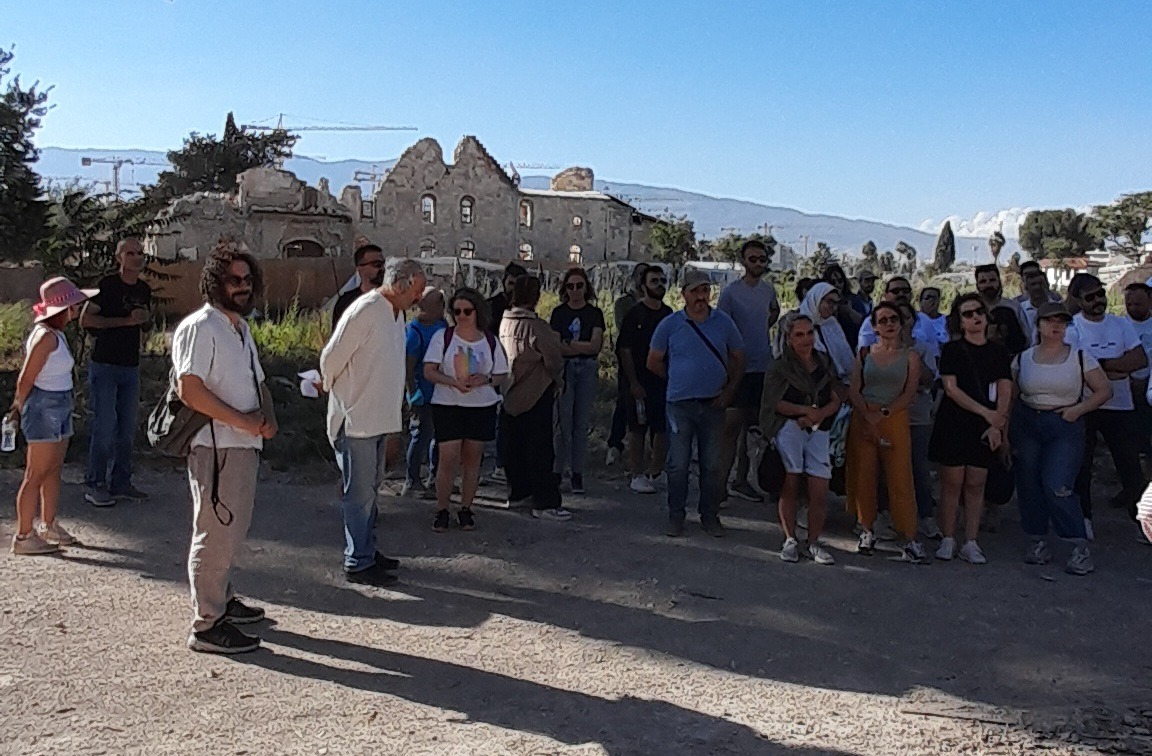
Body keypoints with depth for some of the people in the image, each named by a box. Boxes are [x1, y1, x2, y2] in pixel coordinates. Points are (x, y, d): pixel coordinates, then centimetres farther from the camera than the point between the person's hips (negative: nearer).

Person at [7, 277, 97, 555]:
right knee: (35, 475, -2)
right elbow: (26, 378, -16)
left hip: (60, 407, 9)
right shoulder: (46, 336, -20)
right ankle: (23, 537, 5)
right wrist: (18, 409, -2)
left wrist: (18, 408, 15)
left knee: (54, 469, 16)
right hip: (43, 407, -9)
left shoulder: (56, 334, 9)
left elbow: (25, 377, 13)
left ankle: (48, 526, 28)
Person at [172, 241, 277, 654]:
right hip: (215, 447, -10)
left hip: (246, 446, 10)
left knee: (233, 530, 19)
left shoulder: (241, 326, 17)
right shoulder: (199, 327, -13)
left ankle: (222, 600, 34)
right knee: (215, 533, -5)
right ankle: (207, 625, 1)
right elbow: (189, 390, -21)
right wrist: (242, 421, -19)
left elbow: (256, 380, 24)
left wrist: (268, 418, 5)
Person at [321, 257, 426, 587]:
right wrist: (341, 398, -2)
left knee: (369, 488, 18)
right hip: (356, 420, -9)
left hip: (380, 417, 9)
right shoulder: (364, 311, -19)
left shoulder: (396, 313, 10)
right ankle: (357, 563, 6)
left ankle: (367, 550, 30)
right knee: (359, 492, -2)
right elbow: (330, 359, -16)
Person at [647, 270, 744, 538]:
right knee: (678, 464, 2)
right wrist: (678, 380, 9)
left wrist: (729, 389, -1)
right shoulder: (670, 324, -1)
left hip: (714, 404, 2)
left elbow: (738, 359, 9)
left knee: (713, 465, 7)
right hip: (680, 404, -1)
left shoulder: (723, 322, 3)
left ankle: (710, 516, 20)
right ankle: (675, 516, 14)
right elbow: (653, 362, 8)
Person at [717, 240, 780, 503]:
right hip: (740, 368, -6)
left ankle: (741, 481, 20)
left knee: (752, 426, 11)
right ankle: (720, 482, -3)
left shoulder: (769, 289, 8)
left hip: (764, 367, 6)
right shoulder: (730, 291, -9)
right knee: (732, 426, -8)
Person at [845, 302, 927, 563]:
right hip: (863, 419, 2)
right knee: (863, 476, 2)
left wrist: (883, 414, -15)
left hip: (895, 421, -1)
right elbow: (854, 390, 1)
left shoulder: (910, 356, 6)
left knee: (901, 479, -6)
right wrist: (868, 417, -13)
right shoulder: (865, 353, 9)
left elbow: (909, 393, -3)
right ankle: (867, 530, 16)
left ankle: (908, 539, -3)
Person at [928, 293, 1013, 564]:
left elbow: (1005, 392, 4)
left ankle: (971, 543, 8)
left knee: (976, 484, 3)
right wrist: (985, 412, -14)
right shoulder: (951, 350, 1)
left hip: (985, 429, 3)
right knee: (952, 482, -2)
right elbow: (951, 388, -8)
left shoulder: (998, 352, 10)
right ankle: (948, 540, 7)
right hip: (953, 425, -2)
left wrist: (997, 424, -10)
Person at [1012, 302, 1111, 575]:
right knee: (1029, 485, 4)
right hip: (1026, 424, 3)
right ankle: (1037, 541, 19)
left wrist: (1079, 409, -10)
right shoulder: (1023, 358, 6)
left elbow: (1105, 390, 4)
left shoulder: (1080, 357, 0)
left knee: (1057, 487, -15)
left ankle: (1081, 547, -3)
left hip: (1065, 427, -3)